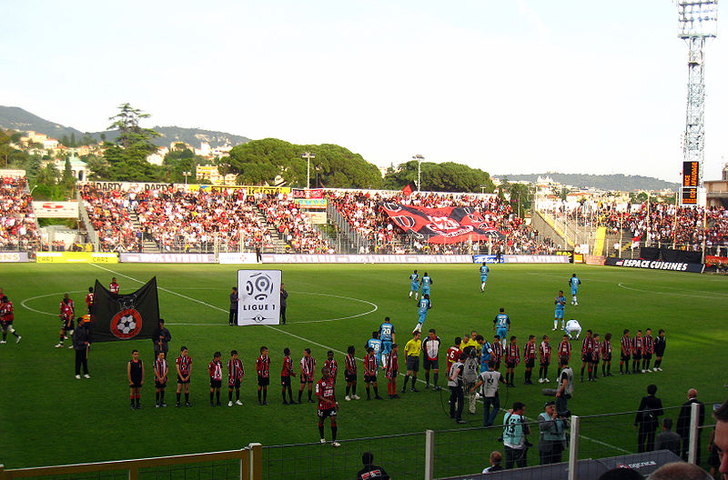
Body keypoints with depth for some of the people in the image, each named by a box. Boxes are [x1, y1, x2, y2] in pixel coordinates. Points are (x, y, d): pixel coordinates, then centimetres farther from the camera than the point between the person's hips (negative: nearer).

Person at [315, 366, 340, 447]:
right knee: (321, 421, 12)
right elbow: (318, 395, -21)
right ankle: (322, 438, 34)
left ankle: (333, 441, -4)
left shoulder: (331, 381, 2)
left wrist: (336, 402, 18)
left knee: (333, 420, -7)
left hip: (331, 405, 3)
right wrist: (326, 400, -35)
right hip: (322, 406, -3)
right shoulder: (319, 383, -15)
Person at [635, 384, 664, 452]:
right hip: (653, 423, 4)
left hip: (644, 423, -4)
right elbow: (661, 413, 0)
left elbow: (639, 411, -13)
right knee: (651, 441, 12)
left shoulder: (644, 399, -13)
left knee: (641, 441, 4)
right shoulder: (657, 401, -4)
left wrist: (636, 422, -7)